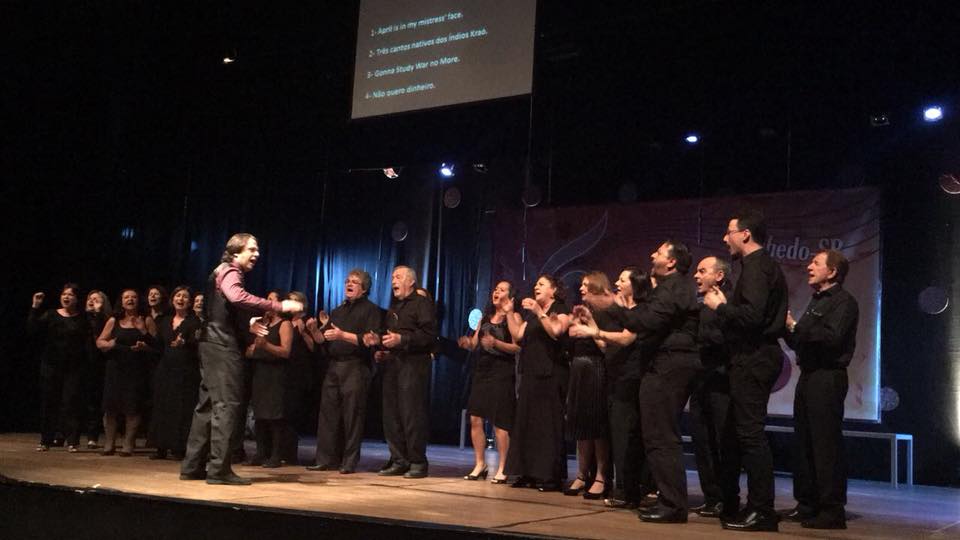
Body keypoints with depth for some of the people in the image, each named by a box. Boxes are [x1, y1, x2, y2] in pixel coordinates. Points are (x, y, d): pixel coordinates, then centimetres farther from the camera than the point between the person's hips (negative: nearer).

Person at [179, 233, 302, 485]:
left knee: (208, 404, 12)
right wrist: (279, 306, -34)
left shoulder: (223, 272, 23)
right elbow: (237, 297, -32)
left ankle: (192, 466, 15)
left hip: (213, 345, 10)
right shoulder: (229, 271, -9)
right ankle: (219, 469, -9)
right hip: (223, 346, -10)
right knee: (227, 405, -9)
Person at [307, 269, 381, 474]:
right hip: (333, 367, 6)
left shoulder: (370, 310, 2)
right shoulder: (337, 311, 22)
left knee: (352, 415, -7)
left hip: (355, 367, -6)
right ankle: (326, 459, 9)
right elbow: (322, 340, 19)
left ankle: (349, 462, -2)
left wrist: (343, 335, -19)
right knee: (328, 413, 4)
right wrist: (314, 330, -1)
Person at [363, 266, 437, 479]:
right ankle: (399, 461, 14)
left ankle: (418, 463, -1)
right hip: (392, 364, 8)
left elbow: (429, 335, -13)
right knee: (391, 415, 7)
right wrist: (377, 340, 6)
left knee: (412, 415, -9)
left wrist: (401, 339, -20)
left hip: (413, 363, -8)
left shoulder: (422, 304, -2)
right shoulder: (393, 307, 24)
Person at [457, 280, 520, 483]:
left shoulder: (514, 317, -1)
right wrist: (468, 343, -8)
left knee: (499, 423, -5)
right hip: (481, 371, 6)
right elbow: (475, 343, 14)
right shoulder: (485, 316, 18)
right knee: (475, 419, 1)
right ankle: (480, 465, 10)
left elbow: (518, 347, -11)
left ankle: (501, 469, 2)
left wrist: (496, 343, -24)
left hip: (502, 373, -6)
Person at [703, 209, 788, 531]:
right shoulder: (765, 265, 19)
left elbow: (751, 315, -26)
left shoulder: (755, 267, -12)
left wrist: (719, 306, -12)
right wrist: (726, 306, 13)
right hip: (757, 356, 11)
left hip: (752, 358, -11)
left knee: (750, 433, -8)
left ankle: (761, 511, -6)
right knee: (747, 431, 15)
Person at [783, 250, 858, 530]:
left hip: (828, 378, -9)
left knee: (826, 443, -8)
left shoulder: (843, 301, -6)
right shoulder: (816, 301, 22)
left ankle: (832, 510, -4)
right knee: (805, 442, 11)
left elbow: (832, 337, -22)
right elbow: (799, 343, 20)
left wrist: (795, 326, -16)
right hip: (809, 376, 9)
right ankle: (807, 504, 18)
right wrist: (788, 328, 3)